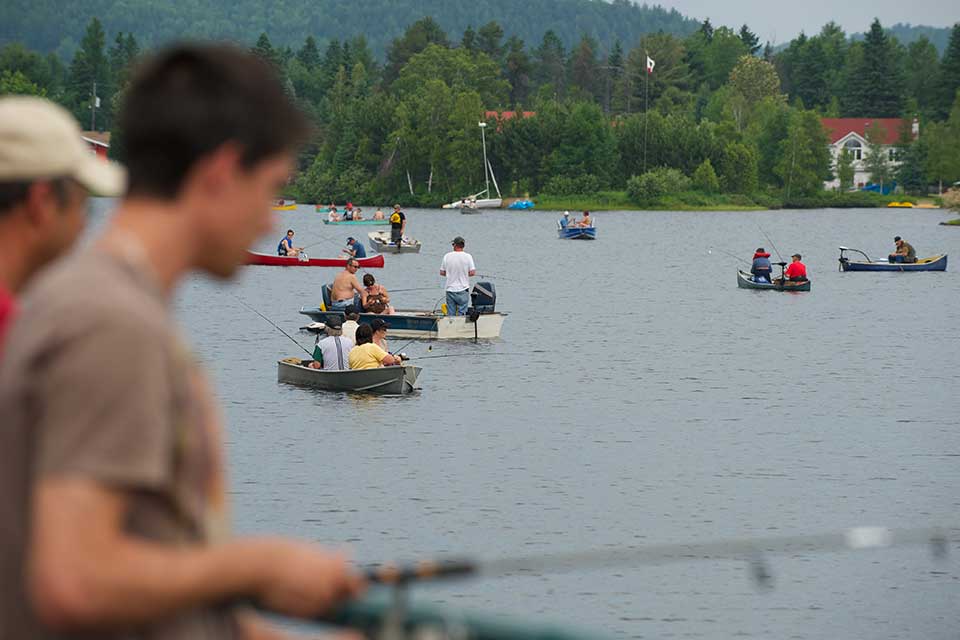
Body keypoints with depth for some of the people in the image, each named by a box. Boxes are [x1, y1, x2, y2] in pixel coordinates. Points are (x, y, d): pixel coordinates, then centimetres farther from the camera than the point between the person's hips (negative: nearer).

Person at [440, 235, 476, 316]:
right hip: (463, 290, -2)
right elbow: (472, 272, -9)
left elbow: (442, 272, 4)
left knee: (450, 314, 6)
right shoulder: (468, 256, -6)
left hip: (450, 290, 2)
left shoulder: (447, 256, -1)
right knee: (462, 314, 1)